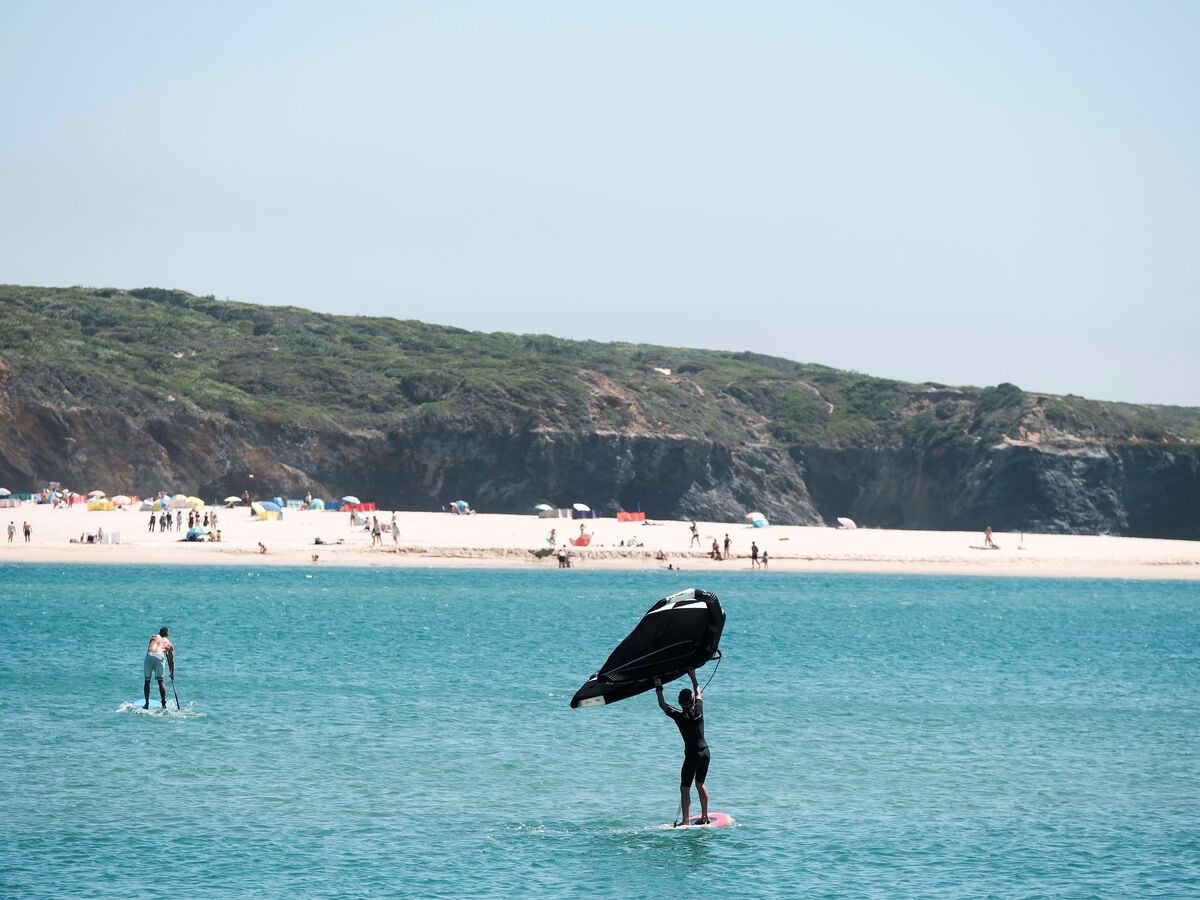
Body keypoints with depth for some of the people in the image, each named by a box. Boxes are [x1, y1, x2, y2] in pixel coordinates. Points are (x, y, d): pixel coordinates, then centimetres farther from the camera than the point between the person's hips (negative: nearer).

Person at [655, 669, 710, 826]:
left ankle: (686, 820, -11)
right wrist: (693, 677, 28)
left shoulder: (679, 716, -13)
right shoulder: (698, 710, -3)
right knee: (700, 784, 20)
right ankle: (705, 816, 25)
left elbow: (662, 705, 1)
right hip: (705, 752, 5)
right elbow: (699, 693, 18)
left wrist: (658, 688, 11)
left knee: (685, 787, -2)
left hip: (692, 754, -5)